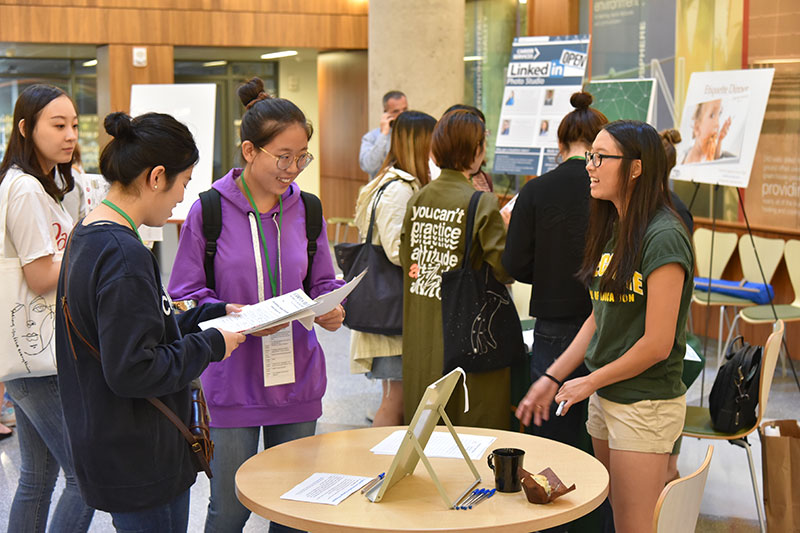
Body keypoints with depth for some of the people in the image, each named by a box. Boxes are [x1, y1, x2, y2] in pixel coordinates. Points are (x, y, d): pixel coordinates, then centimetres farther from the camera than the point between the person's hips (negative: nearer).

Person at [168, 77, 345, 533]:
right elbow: (185, 296, -7)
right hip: (233, 380, -4)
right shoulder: (209, 210, -8)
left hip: (297, 378, 4)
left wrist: (332, 308, -11)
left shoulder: (306, 210, 4)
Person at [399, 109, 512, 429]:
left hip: (419, 334, 6)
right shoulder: (481, 204, -14)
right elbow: (505, 269, -14)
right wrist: (507, 230, 2)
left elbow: (405, 258, 10)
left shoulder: (417, 199, 3)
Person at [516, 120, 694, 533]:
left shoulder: (663, 238, -19)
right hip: (605, 399, 8)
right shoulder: (613, 229, 8)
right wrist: (552, 378, 9)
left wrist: (588, 383, -8)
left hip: (646, 405, -8)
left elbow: (657, 344, -20)